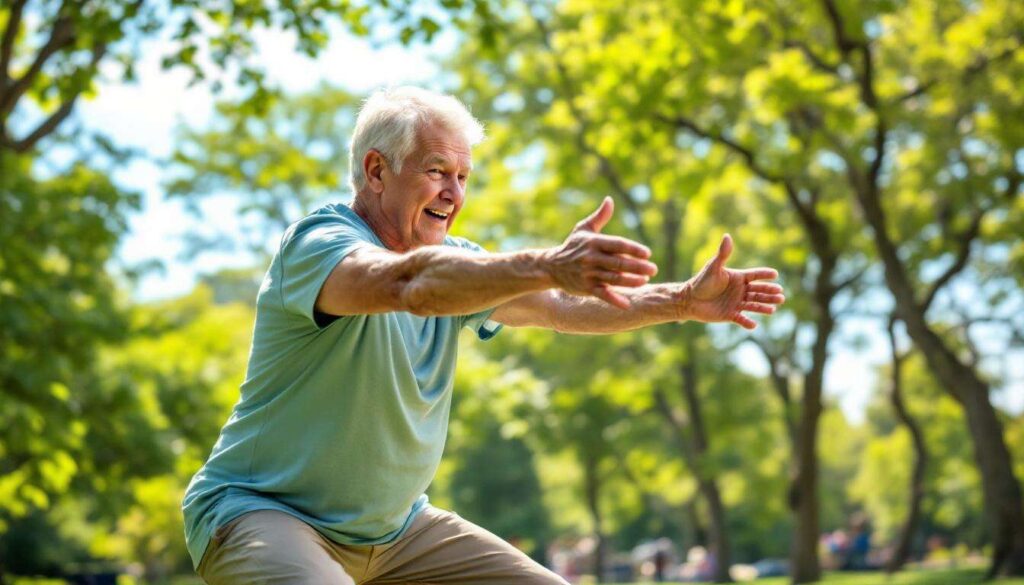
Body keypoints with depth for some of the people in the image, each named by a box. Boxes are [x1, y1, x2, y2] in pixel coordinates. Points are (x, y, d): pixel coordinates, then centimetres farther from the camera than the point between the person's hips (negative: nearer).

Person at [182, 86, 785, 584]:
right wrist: (547, 266, -54)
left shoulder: (452, 263, 5)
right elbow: (407, 283, -40)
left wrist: (683, 300, -18)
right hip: (261, 512, -7)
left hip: (394, 526, 8)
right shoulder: (318, 242, -19)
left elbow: (563, 307, -4)